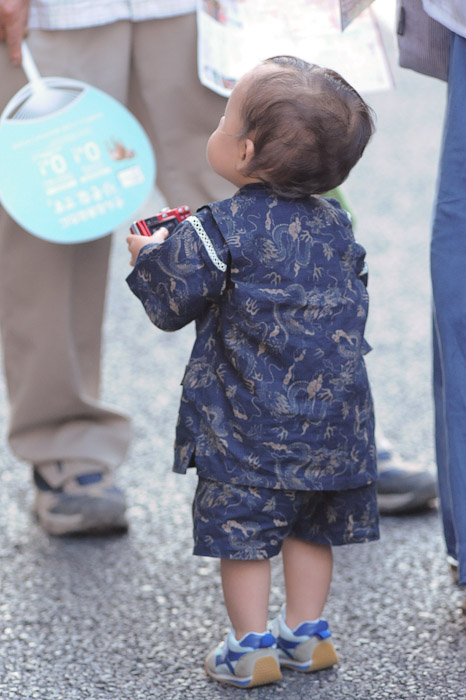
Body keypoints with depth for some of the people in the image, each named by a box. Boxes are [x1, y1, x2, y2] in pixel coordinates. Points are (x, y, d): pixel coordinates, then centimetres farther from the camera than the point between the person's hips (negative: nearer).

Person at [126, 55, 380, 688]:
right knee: (310, 528, 18)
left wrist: (147, 257, 10)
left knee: (240, 530, 5)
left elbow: (171, 303, -10)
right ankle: (304, 634, 26)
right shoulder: (335, 227, 3)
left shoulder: (221, 231, -17)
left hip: (250, 426, -6)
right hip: (333, 418, 6)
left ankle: (251, 648, 9)